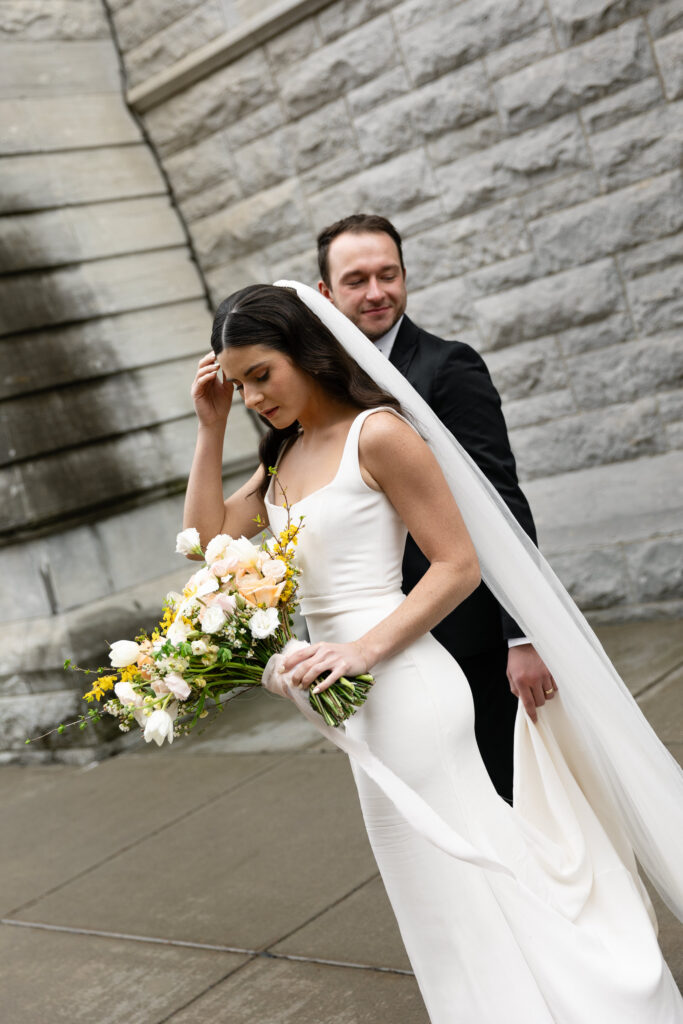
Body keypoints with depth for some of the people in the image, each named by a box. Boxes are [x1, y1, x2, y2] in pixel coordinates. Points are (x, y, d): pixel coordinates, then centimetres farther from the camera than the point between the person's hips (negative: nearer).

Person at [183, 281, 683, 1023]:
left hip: (401, 683, -9)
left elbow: (459, 564, -13)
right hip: (359, 693, 9)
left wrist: (366, 648, -24)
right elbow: (206, 538, 11)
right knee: (447, 895, 19)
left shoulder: (377, 433, -13)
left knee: (462, 895, 2)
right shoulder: (285, 453, 11)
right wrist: (211, 428, 5)